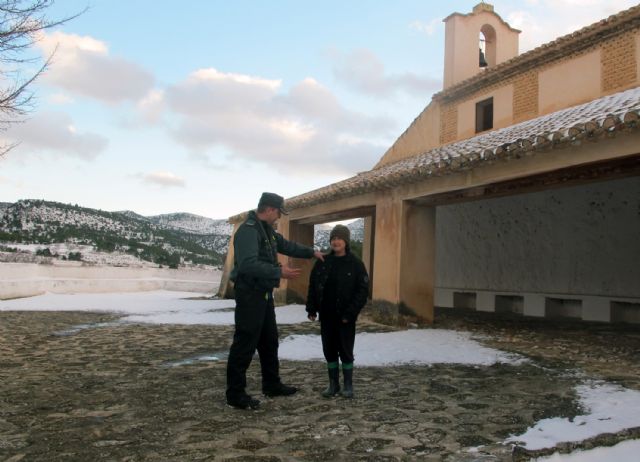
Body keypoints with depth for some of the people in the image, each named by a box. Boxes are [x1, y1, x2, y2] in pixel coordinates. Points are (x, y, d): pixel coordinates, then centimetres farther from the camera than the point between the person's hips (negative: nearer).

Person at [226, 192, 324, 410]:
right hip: (249, 294, -11)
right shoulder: (248, 231, -19)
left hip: (264, 294, 11)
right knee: (244, 344, -4)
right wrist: (279, 272, -29)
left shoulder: (267, 230, 14)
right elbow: (249, 265, -30)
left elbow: (286, 245, 28)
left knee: (269, 341, 18)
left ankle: (272, 385, 31)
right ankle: (235, 394, 7)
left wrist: (312, 252, 24)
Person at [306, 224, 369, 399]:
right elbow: (313, 286, 9)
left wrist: (350, 313, -16)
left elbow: (362, 290, -9)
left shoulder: (356, 264, -6)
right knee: (329, 350, 9)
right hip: (326, 315, 4)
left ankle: (348, 385, 18)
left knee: (345, 350, 4)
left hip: (345, 317, -4)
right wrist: (311, 309, 1)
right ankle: (333, 384, 22)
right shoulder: (323, 262, 5)